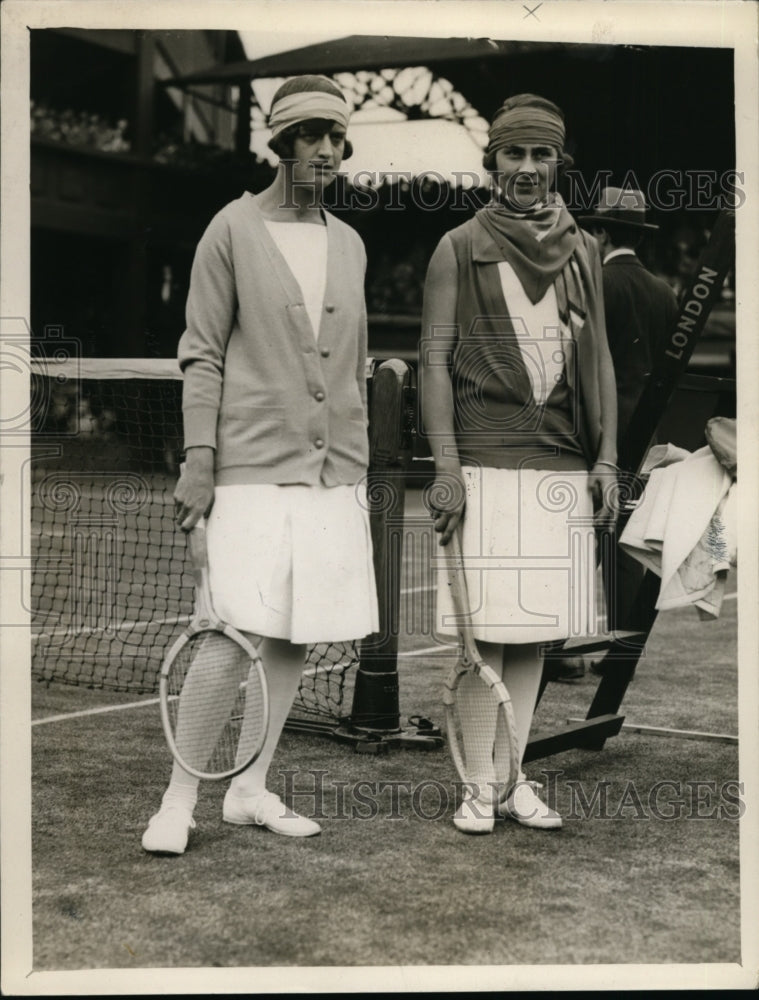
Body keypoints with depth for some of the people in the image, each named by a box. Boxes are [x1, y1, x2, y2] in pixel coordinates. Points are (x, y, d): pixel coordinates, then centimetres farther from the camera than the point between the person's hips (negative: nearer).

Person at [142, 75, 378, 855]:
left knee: (298, 636, 6)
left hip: (332, 473, 6)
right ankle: (179, 799, 1)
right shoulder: (234, 230, 0)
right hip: (254, 468, -5)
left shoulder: (350, 244, 15)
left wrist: (358, 466, 16)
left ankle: (250, 791, 17)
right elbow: (202, 354, -3)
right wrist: (198, 459, -11)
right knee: (240, 636, -11)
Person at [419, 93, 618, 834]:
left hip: (562, 468, 4)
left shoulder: (582, 252, 14)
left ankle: (515, 781, 17)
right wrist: (445, 466, -9)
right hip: (486, 465, -4)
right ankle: (478, 786, 7)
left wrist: (606, 459, 8)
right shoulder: (460, 249, 3)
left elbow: (598, 359, 16)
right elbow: (434, 359, -1)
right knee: (488, 632, -4)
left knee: (536, 632, 8)